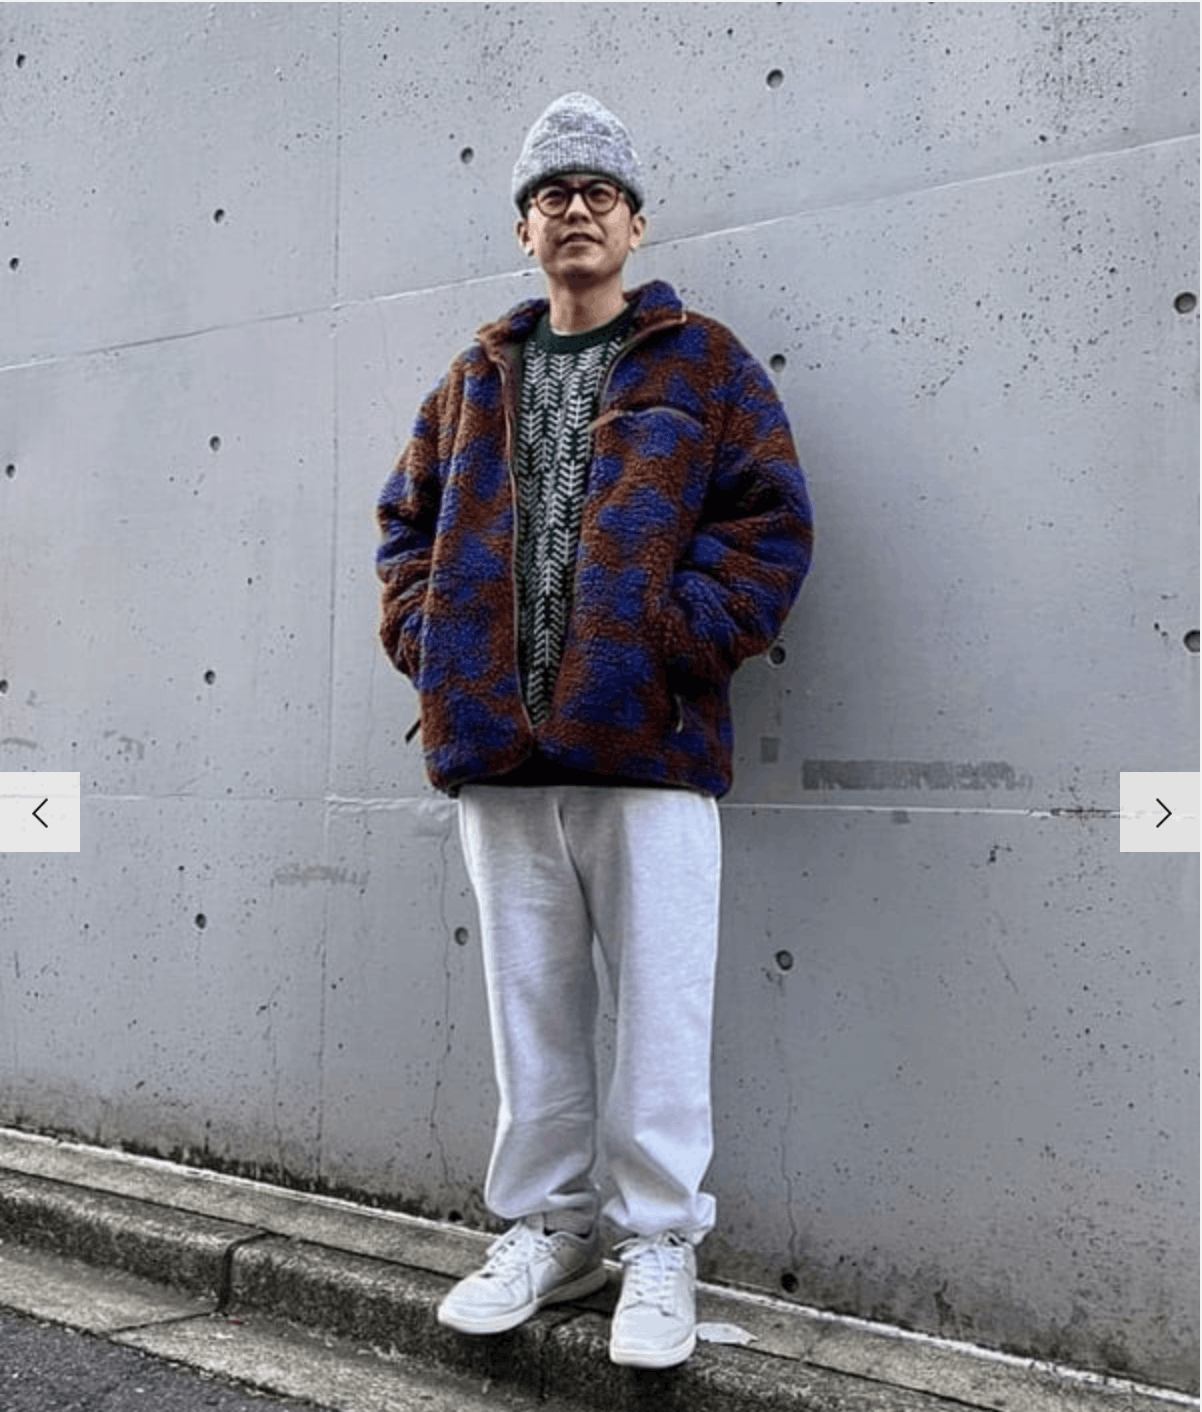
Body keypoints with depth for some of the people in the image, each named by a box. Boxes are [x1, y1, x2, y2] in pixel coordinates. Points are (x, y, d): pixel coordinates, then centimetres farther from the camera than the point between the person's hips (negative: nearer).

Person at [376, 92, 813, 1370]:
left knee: (660, 1004, -1)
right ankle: (545, 1229, 24)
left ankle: (659, 1248, 12)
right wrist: (430, 636, 5)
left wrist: (679, 638, -11)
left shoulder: (702, 364, 8)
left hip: (648, 741, -4)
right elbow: (410, 520, 22)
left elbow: (769, 519, 0)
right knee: (529, 1003, 11)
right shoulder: (478, 379, 19)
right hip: (500, 748, 4)